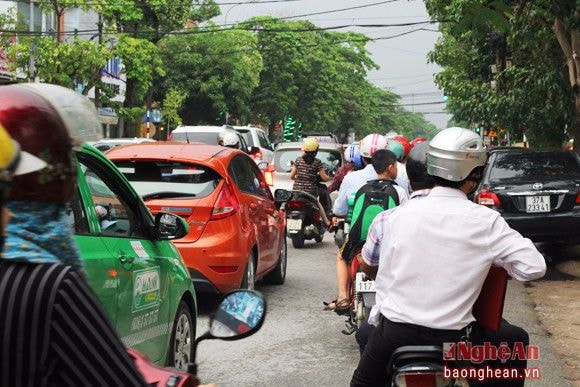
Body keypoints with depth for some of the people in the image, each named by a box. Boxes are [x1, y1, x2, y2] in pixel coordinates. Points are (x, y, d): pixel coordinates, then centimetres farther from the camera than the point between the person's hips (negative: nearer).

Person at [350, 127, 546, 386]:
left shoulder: (399, 215, -2)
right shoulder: (486, 222, -9)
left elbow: (384, 277, 5)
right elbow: (534, 267, -9)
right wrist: (494, 256, 9)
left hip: (395, 332, 2)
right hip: (453, 339, -2)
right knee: (516, 340, 25)